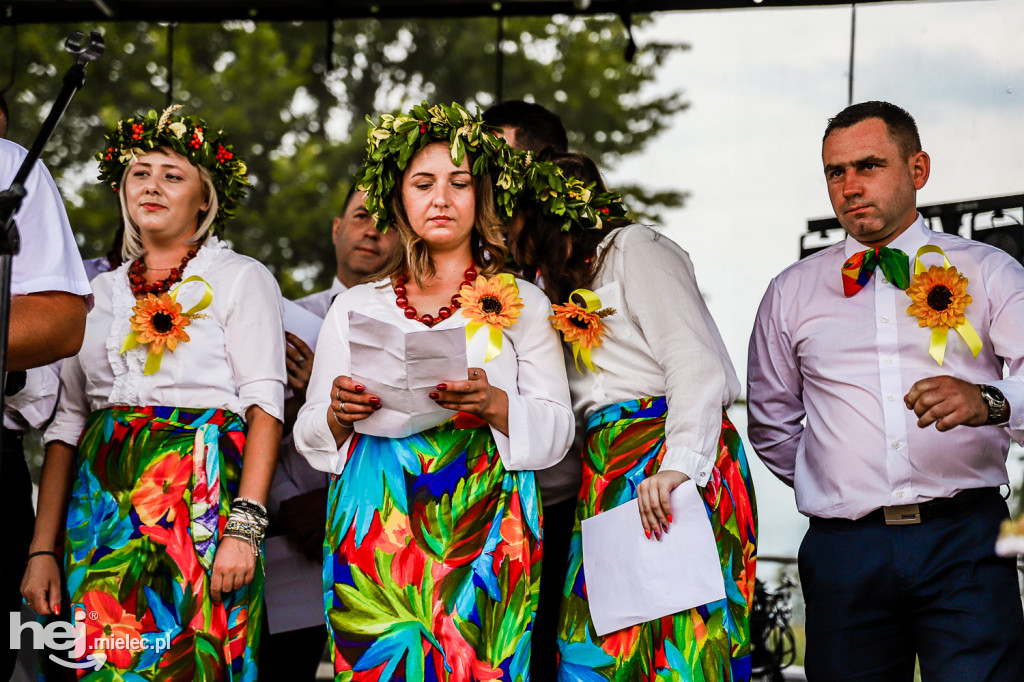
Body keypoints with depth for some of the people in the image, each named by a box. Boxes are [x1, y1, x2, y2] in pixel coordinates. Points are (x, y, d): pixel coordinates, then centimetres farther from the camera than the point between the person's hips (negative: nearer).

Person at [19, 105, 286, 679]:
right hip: (103, 500, 4)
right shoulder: (101, 292, 18)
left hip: (202, 498, -4)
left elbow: (264, 405, -5)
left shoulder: (242, 279, 5)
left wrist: (244, 528, -17)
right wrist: (43, 550, 4)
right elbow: (68, 421, 14)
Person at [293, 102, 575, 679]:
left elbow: (557, 429, 5)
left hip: (481, 524, -1)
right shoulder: (355, 306, 16)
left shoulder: (521, 303, 13)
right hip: (376, 522, 1)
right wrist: (339, 411, -8)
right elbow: (309, 435, 15)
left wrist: (493, 404, -14)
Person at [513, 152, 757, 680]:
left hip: (667, 458, -8)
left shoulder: (636, 249, 0)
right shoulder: (567, 284, 27)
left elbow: (698, 365, -13)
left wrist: (678, 464, -26)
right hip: (605, 470, 8)